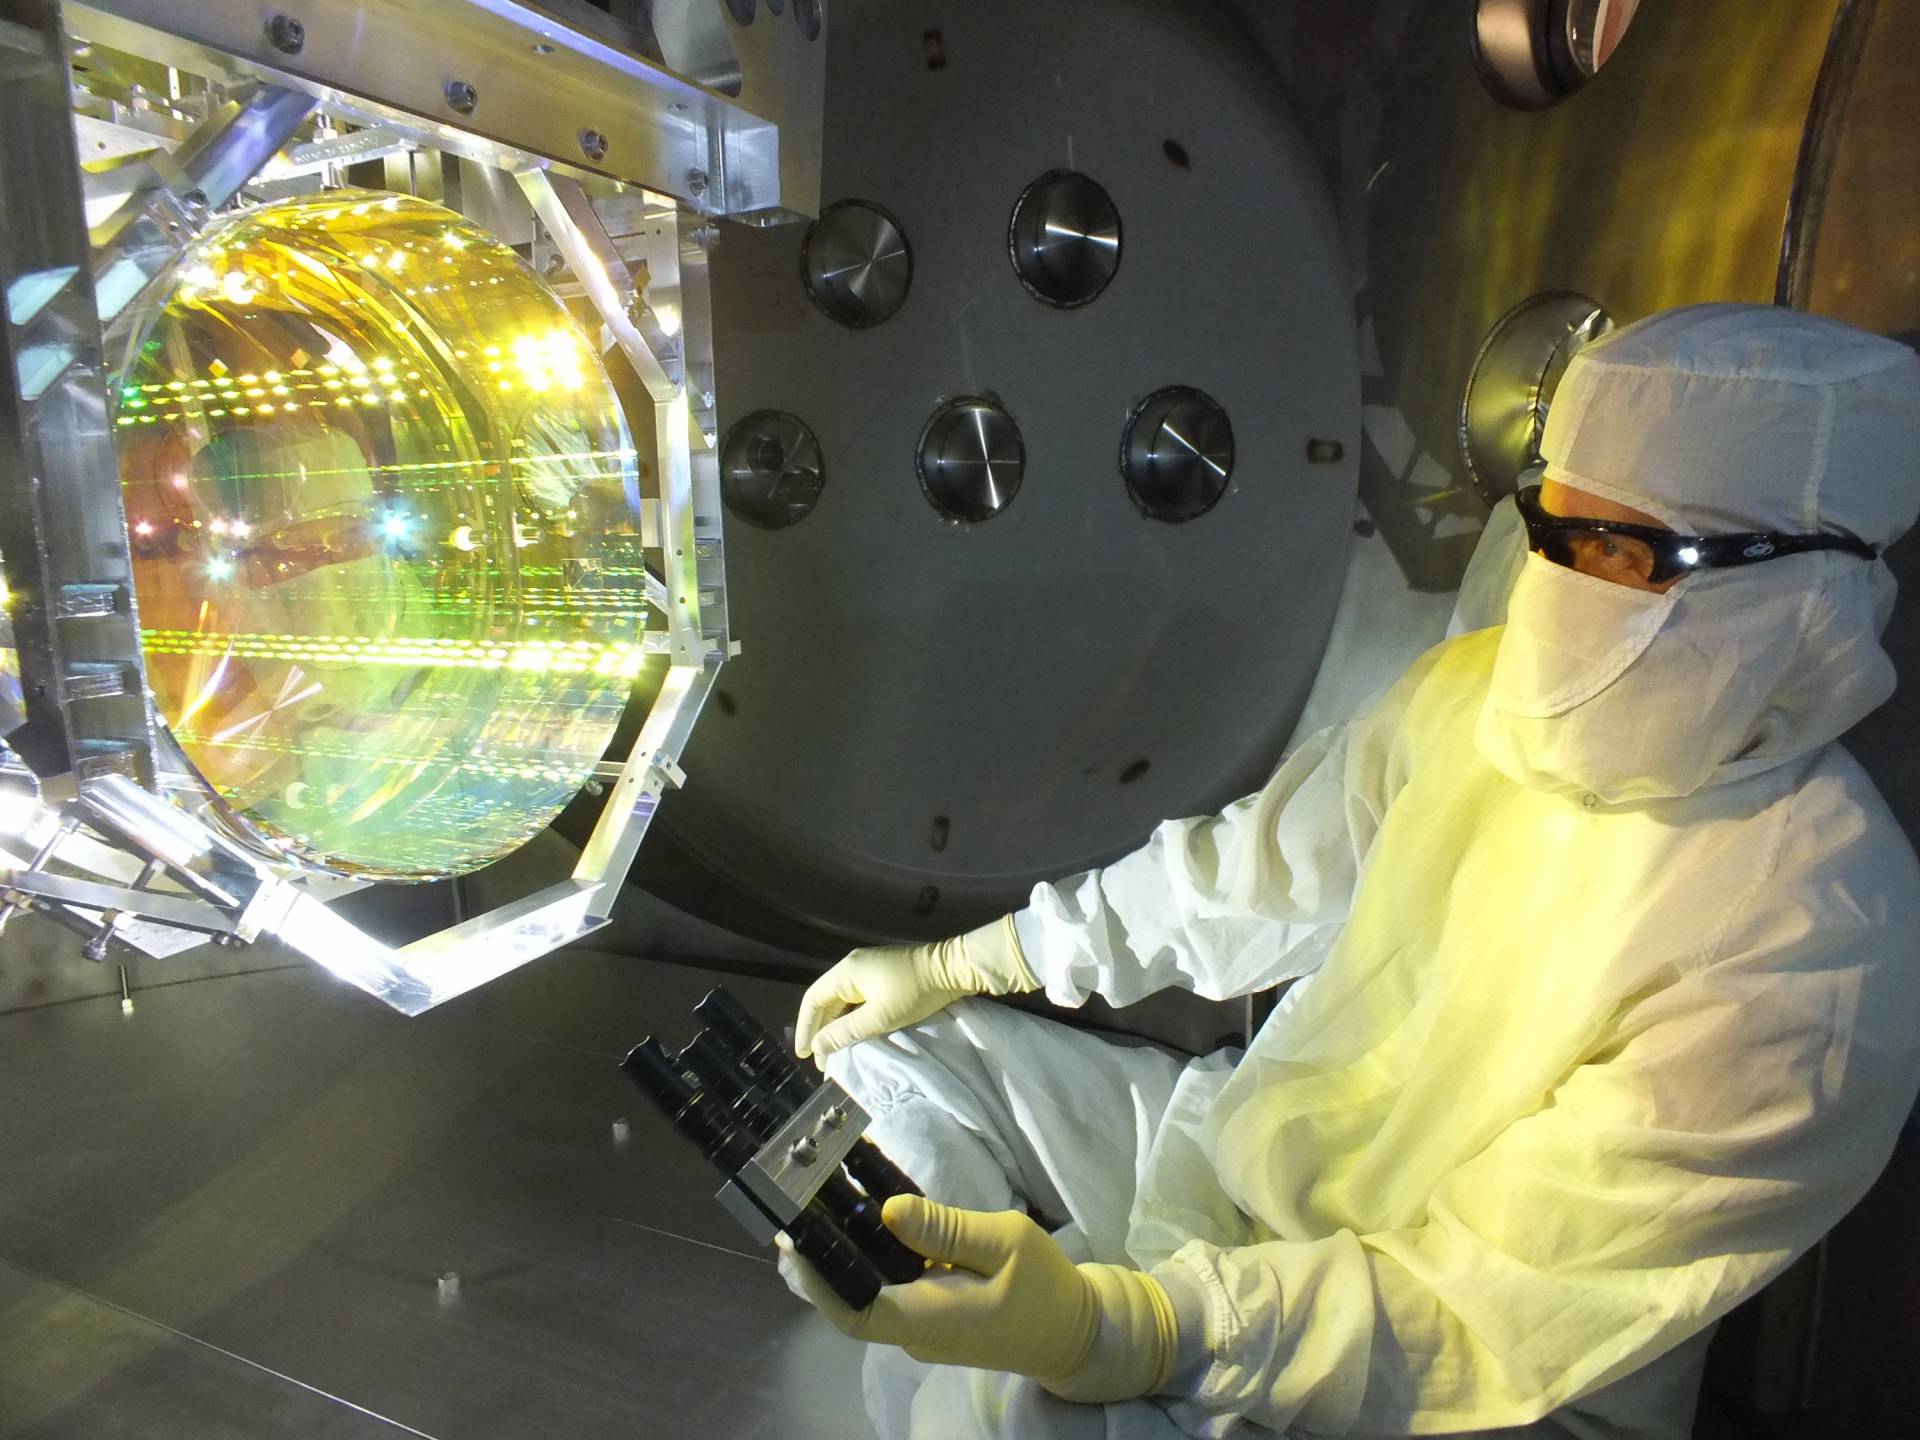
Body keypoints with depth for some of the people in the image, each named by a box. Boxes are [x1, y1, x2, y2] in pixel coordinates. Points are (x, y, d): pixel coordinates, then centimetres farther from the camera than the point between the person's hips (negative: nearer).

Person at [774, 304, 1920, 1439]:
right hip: (1257, 1152, 7)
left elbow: (1493, 1312, -27)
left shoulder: (1812, 958, -28)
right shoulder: (1474, 690, -7)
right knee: (895, 1049, 3)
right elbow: (1255, 871, 3)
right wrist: (958, 965, 2)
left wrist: (1105, 1324, -42)